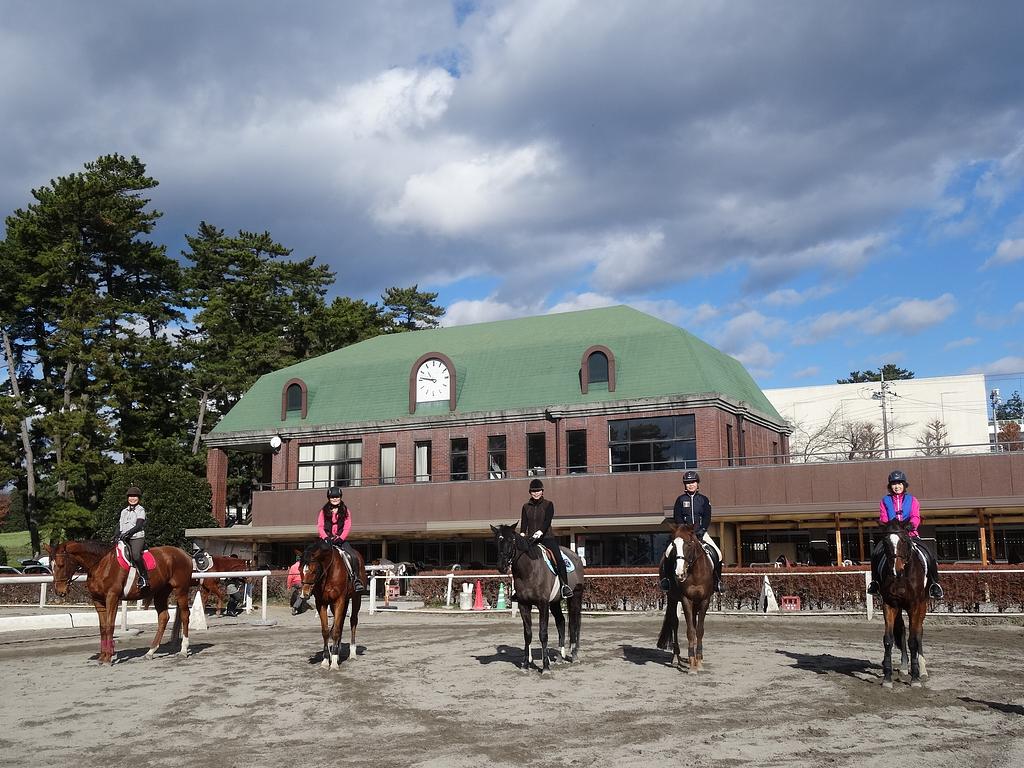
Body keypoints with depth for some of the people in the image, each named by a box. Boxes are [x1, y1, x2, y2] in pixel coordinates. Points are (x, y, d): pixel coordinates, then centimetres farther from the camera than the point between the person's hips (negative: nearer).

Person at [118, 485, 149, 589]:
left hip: (137, 538, -6)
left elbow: (139, 526, -8)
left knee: (135, 555, -31)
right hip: (124, 540, 6)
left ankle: (144, 577, -21)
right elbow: (119, 526, 19)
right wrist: (118, 536, 0)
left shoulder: (141, 510, 3)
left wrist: (127, 533, -19)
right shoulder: (124, 511, 21)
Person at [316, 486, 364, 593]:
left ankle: (356, 579, -14)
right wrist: (326, 538, -15)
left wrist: (340, 538, -14)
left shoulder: (345, 511, 12)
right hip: (326, 539, 0)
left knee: (354, 557, -23)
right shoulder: (324, 511, 12)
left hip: (341, 539, 0)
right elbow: (320, 527, 2)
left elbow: (347, 527, 2)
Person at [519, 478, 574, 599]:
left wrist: (540, 532, -28)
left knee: (558, 558, -23)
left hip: (546, 538, -3)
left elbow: (547, 521, -10)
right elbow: (524, 523, 3)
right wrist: (522, 534, -18)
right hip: (530, 539, 3)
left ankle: (565, 585, -17)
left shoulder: (548, 505, 4)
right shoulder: (526, 507, 13)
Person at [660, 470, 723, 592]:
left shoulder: (704, 499, 9)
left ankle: (717, 580, 3)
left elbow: (707, 518, 3)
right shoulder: (680, 499, 6)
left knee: (717, 554, -14)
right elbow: (677, 518, 0)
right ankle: (666, 577, -8)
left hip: (701, 532, 1)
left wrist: (700, 531, -12)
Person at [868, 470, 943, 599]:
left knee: (929, 556, -19)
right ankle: (875, 581, -8)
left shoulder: (912, 500, 13)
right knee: (875, 554, -24)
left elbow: (916, 517, -2)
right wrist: (889, 525, -20)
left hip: (909, 534, 0)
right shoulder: (885, 501, 14)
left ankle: (934, 584, -3)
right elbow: (883, 518, 3)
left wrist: (912, 524, -25)